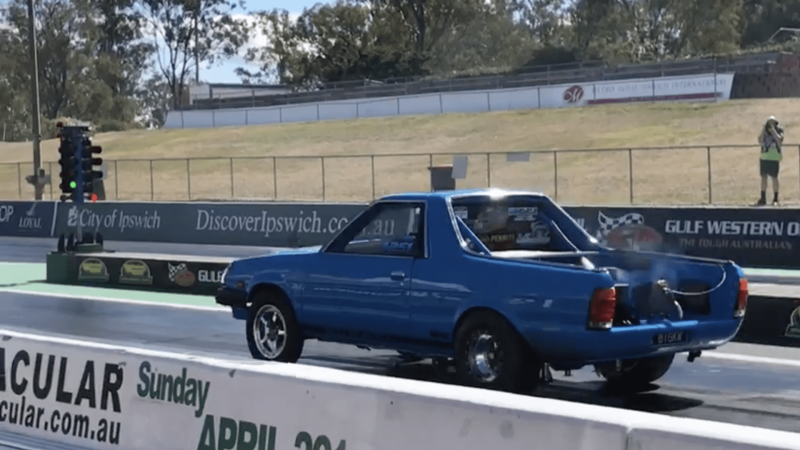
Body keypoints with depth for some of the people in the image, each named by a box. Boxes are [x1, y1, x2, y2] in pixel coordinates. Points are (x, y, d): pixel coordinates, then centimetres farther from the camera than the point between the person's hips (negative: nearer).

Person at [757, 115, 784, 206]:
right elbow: (760, 141, -3)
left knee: (774, 178, -2)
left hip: (774, 158, -4)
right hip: (764, 157, 4)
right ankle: (763, 199, 11)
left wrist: (773, 130, -17)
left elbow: (780, 141, -17)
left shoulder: (779, 130, -1)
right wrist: (763, 131, -11)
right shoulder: (765, 130, 9)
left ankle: (775, 199, 5)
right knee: (763, 177, 6)